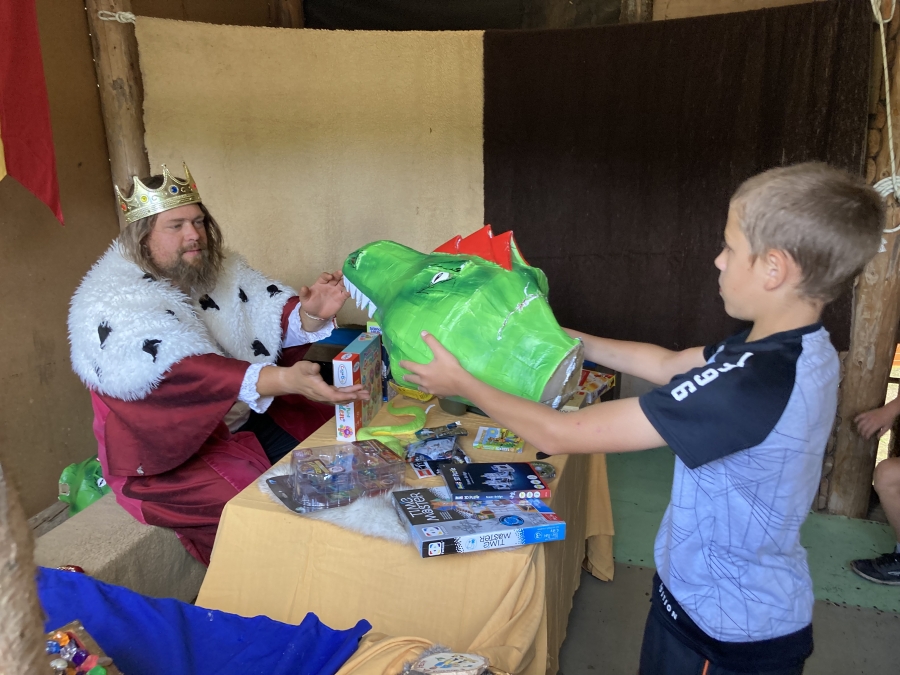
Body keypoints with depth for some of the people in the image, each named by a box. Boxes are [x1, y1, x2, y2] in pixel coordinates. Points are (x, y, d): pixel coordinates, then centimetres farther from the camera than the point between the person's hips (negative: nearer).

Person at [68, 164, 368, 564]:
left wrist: (310, 312, -30)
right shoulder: (113, 307, -20)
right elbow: (186, 373, -35)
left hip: (249, 416, 7)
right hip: (170, 452, -7)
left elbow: (275, 316, -5)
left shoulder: (221, 271, 2)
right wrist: (285, 380, -50)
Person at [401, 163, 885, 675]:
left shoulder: (749, 384, -35)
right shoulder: (806, 349, -5)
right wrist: (571, 338, 11)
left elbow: (559, 434, -30)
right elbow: (669, 364, 8)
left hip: (728, 631, -8)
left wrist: (461, 383, -17)